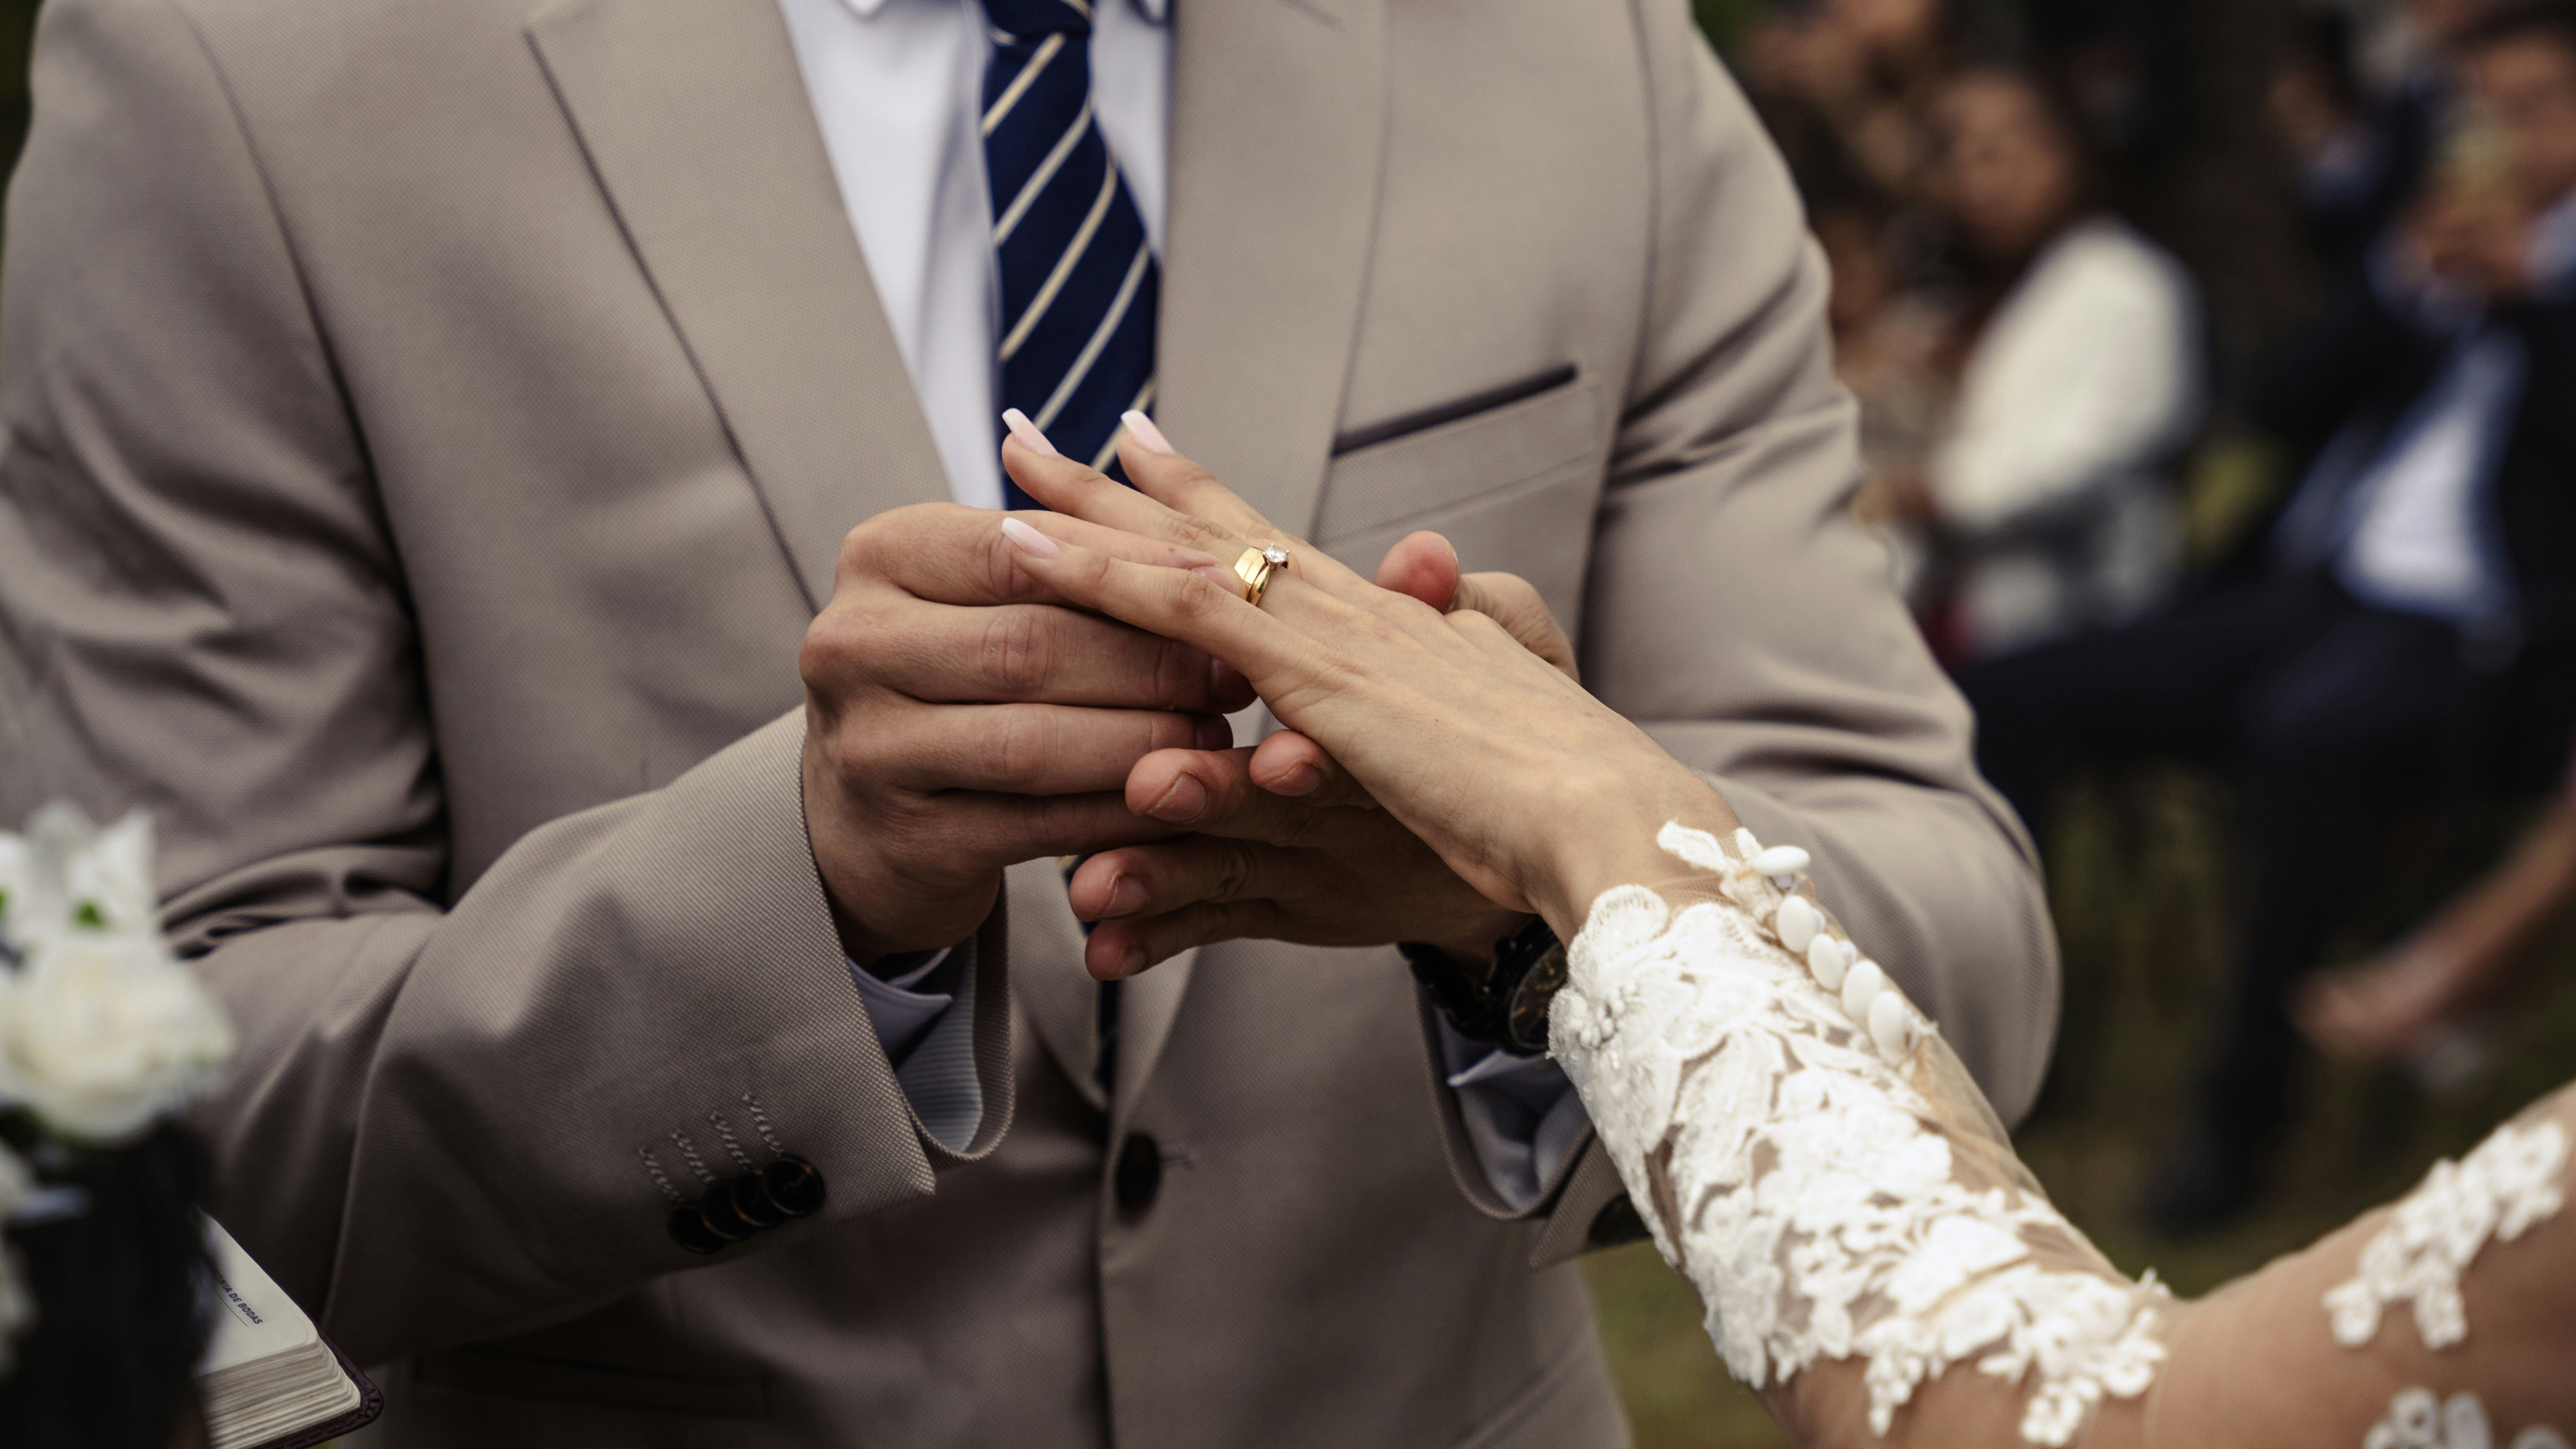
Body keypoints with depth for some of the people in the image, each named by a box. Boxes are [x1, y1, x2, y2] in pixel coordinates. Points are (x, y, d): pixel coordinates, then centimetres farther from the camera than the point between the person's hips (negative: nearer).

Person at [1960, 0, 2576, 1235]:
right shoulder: (2445, 247, 23)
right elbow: (2287, 405, 13)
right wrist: (2409, 283, 1)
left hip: (2461, 630, -6)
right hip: (2308, 587, 7)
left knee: (2311, 725, -40)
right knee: (2012, 699, -9)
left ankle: (2243, 1106, -28)